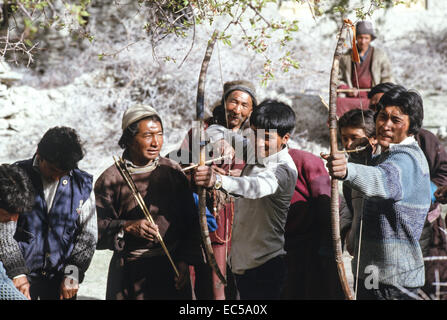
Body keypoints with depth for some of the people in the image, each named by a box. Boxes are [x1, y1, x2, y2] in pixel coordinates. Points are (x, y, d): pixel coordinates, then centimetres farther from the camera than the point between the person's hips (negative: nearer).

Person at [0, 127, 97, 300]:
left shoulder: (82, 184, 4)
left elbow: (88, 235, 5)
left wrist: (73, 274, -4)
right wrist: (17, 272, -15)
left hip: (60, 277, 2)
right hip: (23, 275, -2)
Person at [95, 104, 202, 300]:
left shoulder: (173, 171, 5)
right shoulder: (110, 179, -5)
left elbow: (190, 222, 9)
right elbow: (94, 228, -8)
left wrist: (185, 261, 0)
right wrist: (127, 227, -23)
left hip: (171, 269, 3)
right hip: (129, 274, -3)